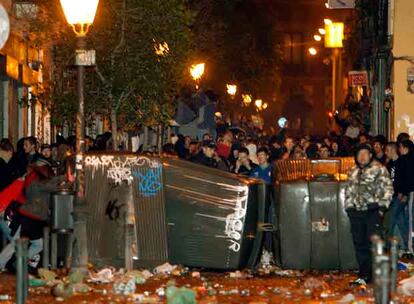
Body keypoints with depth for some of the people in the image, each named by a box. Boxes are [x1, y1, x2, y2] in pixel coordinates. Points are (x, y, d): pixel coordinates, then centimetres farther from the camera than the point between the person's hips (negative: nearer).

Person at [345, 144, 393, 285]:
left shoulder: (379, 169, -1)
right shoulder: (353, 172, 17)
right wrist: (349, 206, 14)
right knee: (359, 244, 6)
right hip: (357, 211, 6)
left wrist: (382, 205, -9)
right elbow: (349, 191, 24)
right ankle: (364, 275, 12)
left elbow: (388, 189, -3)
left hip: (373, 211, -6)